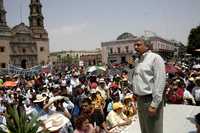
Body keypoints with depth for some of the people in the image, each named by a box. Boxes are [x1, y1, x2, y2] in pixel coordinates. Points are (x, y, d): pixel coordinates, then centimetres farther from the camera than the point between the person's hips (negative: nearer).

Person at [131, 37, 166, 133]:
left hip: (150, 100, -8)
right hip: (140, 99, 8)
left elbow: (160, 82, -18)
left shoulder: (155, 58, -12)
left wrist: (154, 104, -20)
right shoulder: (137, 61, 12)